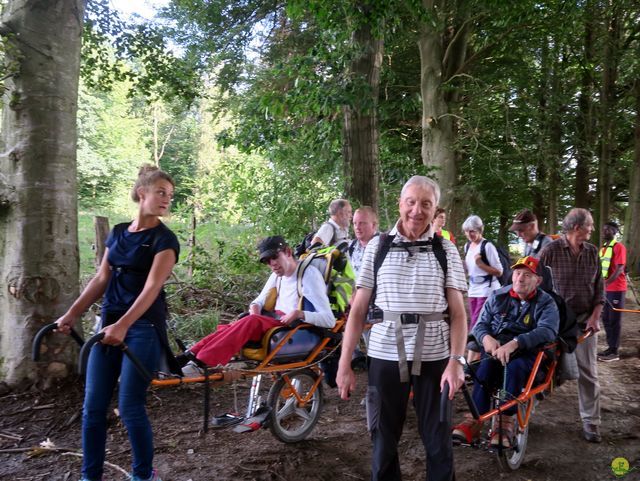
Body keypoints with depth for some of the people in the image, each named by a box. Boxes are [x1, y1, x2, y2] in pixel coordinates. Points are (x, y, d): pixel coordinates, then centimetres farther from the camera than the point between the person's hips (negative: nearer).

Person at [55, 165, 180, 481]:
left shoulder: (165, 239, -7)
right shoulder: (118, 233, 11)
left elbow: (152, 288, -18)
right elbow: (101, 279, 13)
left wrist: (123, 325, -29)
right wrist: (71, 315, 5)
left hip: (143, 327, -6)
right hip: (109, 323, 6)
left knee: (130, 407, -2)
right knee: (92, 407, 7)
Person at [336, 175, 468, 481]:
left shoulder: (446, 251, 2)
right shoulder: (377, 246, 1)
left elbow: (458, 312, 1)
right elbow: (358, 309, 1)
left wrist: (456, 361, -12)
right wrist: (344, 364, -2)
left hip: (433, 356, 0)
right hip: (384, 355, 0)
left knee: (438, 440, 10)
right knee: (383, 439, 12)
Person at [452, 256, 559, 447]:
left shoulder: (546, 303, 3)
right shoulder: (498, 297, 12)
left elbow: (547, 331, -16)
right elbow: (481, 324, 10)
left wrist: (514, 343, -32)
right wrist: (486, 338, -16)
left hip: (526, 354, -2)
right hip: (495, 350, 2)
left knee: (515, 367, -36)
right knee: (486, 366, -32)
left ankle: (505, 422, -28)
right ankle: (475, 421, -32)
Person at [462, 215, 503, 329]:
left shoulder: (488, 246, -14)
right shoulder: (467, 246, 9)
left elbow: (499, 272, -14)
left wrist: (481, 264, -23)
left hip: (487, 290, -8)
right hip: (473, 290, 8)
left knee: (476, 325, -10)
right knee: (474, 322, 10)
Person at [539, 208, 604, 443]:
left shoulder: (592, 252, 5)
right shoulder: (551, 250, -8)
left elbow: (599, 287, 8)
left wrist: (595, 316, -3)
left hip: (585, 319, 3)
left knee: (588, 372, 4)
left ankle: (590, 422, 14)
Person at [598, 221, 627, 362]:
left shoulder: (619, 247, -10)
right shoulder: (603, 248, 15)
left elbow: (619, 269, -18)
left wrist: (606, 283, -27)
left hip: (616, 289, -8)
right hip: (605, 289, 8)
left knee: (614, 320, -4)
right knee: (606, 319, 12)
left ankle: (614, 352, 1)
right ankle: (610, 347, 21)